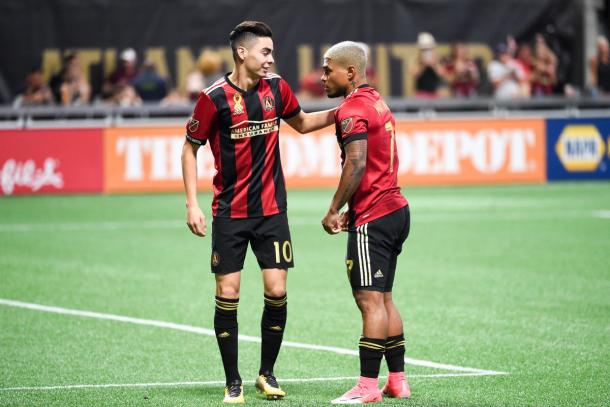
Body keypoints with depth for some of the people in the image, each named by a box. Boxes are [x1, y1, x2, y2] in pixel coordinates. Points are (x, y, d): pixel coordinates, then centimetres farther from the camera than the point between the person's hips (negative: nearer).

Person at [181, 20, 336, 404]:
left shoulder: (276, 88, 2)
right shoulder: (215, 97, -11)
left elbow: (301, 122, 22)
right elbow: (190, 148, -1)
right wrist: (192, 204, -7)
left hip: (272, 210, 3)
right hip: (229, 212, -3)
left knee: (277, 292, -3)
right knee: (227, 295, -3)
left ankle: (267, 373, 14)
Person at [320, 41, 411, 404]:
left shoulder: (352, 110, -12)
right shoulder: (377, 103, 17)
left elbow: (356, 166, -21)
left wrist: (335, 210, -13)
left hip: (373, 218, -10)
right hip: (396, 209, 10)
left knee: (370, 300, -9)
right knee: (384, 298, 13)